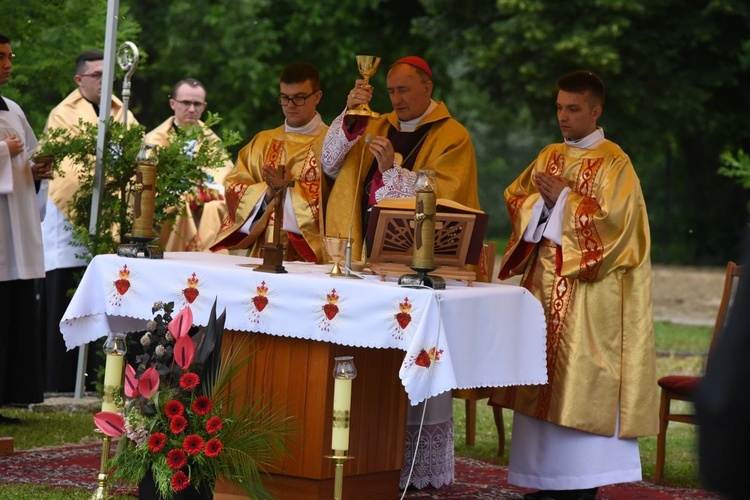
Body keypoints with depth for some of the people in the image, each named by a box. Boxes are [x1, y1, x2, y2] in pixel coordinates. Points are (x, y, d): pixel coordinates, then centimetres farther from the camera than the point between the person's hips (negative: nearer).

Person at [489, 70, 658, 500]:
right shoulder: (550, 157, 15)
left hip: (588, 287, -7)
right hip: (545, 279, 7)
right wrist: (539, 197, -4)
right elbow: (516, 199, 17)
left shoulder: (613, 162, -6)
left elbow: (612, 219, -15)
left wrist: (563, 197, -13)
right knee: (545, 378, 6)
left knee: (581, 381, -8)